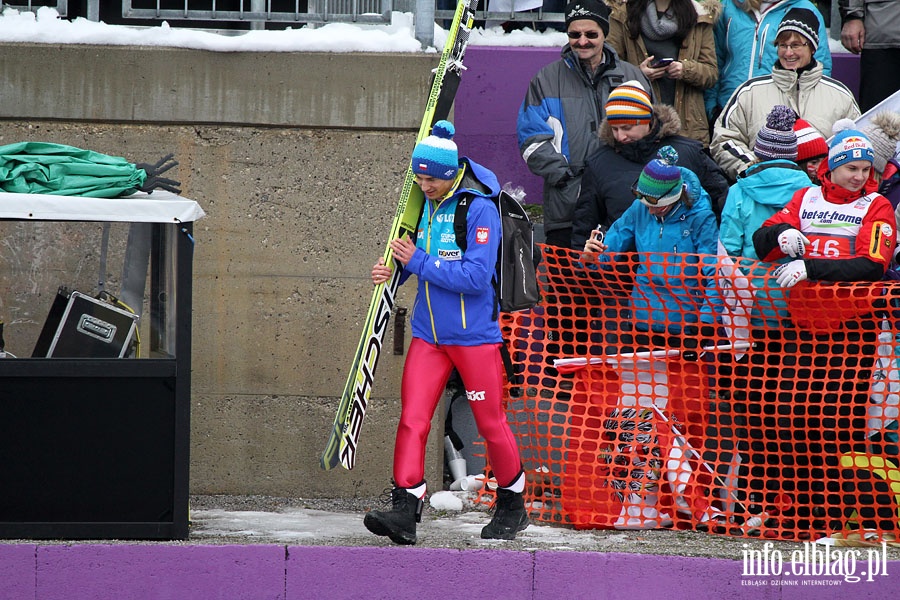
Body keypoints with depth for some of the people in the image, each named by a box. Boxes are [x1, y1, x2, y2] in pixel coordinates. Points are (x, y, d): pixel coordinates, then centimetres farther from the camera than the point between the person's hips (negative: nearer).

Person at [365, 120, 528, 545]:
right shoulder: (424, 205, 6)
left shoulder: (479, 209, -15)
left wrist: (419, 262, -18)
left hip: (474, 335, -6)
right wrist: (392, 270, -3)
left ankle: (512, 506, 25)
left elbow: (476, 276, -22)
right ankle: (404, 512, -11)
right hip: (428, 334, 6)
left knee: (490, 422, 6)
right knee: (412, 419, -7)